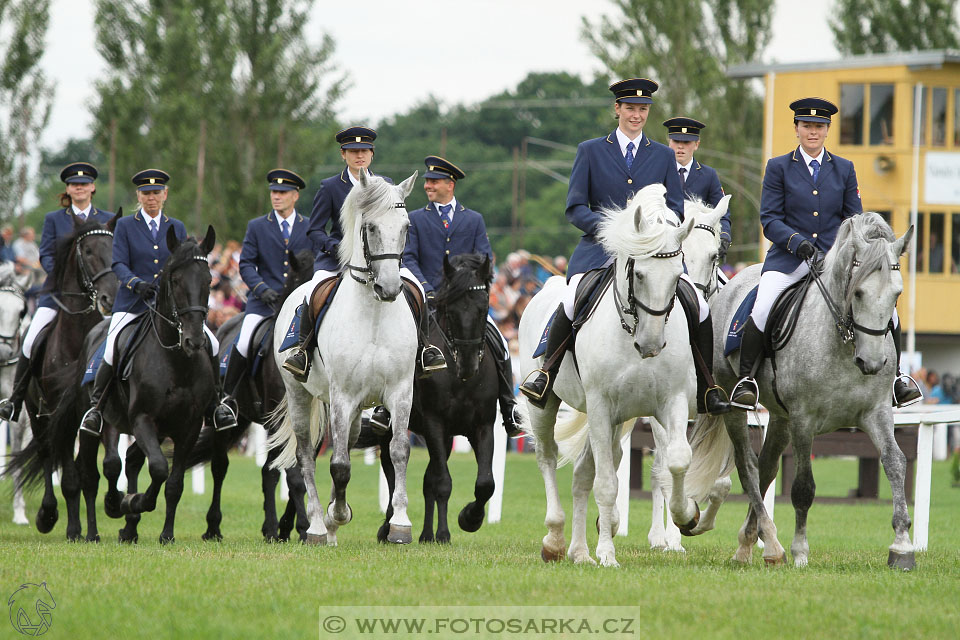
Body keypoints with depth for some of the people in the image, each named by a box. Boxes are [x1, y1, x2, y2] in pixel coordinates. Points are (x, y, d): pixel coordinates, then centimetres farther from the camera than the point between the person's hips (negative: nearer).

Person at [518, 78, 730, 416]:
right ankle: (546, 375, -16)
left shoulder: (664, 156, 15)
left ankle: (707, 389, -1)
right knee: (572, 303, -32)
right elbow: (575, 207, 4)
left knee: (699, 309, -16)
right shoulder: (590, 151, 9)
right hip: (600, 248, -2)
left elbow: (676, 208, 11)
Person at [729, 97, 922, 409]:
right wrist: (798, 242, -18)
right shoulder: (778, 167, 6)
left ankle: (895, 376, 3)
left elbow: (854, 219, 13)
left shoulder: (844, 169, 13)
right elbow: (769, 219, -1)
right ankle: (746, 379, -11)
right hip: (789, 258, -2)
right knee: (762, 310, -29)